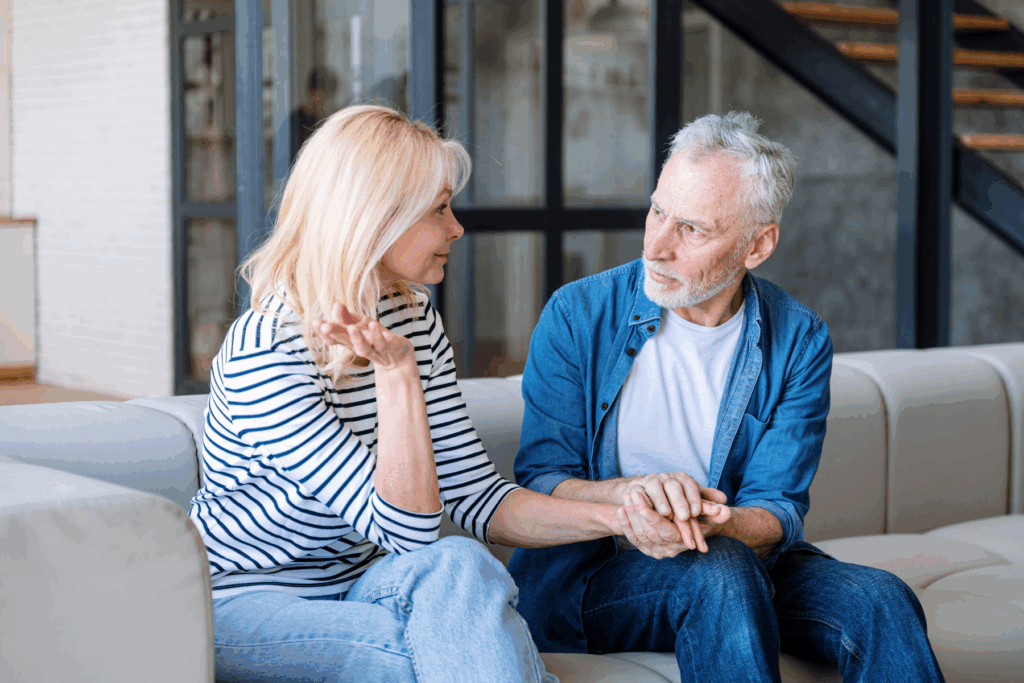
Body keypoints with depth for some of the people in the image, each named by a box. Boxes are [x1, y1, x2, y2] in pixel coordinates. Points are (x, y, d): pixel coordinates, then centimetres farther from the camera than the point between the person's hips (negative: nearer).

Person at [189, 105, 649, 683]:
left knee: (457, 565, -28)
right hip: (243, 607, -6)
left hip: (353, 588, 6)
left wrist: (614, 518, -13)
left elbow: (475, 497, 0)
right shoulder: (265, 351, -22)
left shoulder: (415, 317, 3)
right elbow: (407, 531, -23)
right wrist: (397, 373, -31)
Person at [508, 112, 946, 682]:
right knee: (718, 570, -35)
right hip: (591, 576, -2)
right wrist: (631, 492, -30)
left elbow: (777, 511, -6)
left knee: (878, 599, -26)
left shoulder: (800, 342, -1)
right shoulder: (577, 316, -6)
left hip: (744, 562, 2)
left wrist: (712, 523, -31)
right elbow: (540, 482, -8)